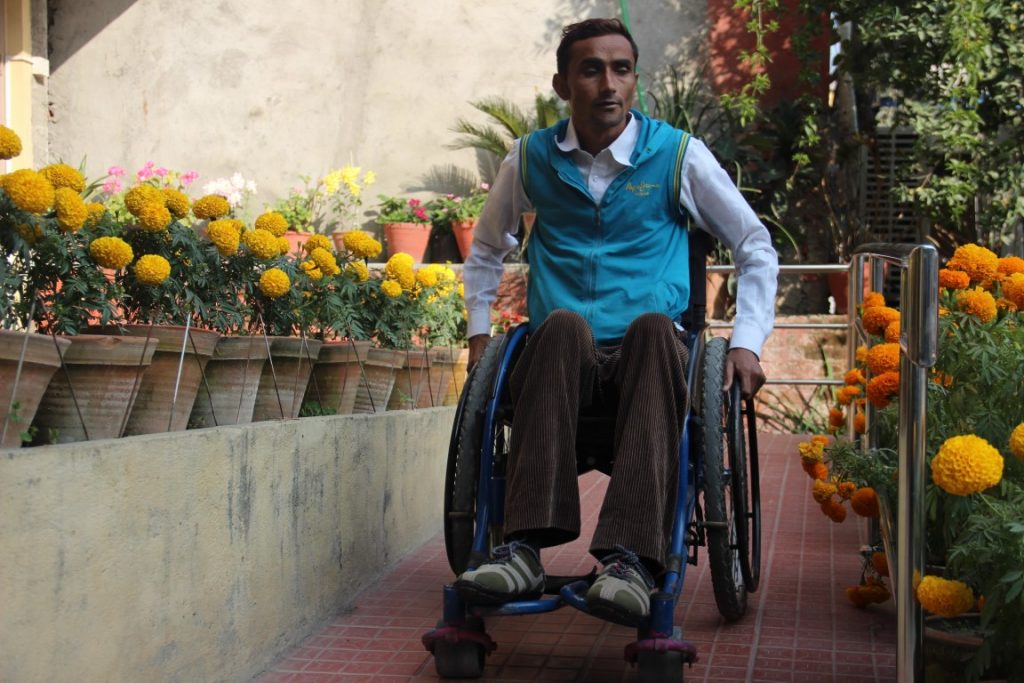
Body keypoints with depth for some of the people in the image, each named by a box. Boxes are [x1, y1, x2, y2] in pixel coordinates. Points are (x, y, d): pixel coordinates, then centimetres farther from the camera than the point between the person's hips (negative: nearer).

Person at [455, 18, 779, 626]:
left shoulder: (678, 155, 7)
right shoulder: (531, 159, 12)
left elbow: (756, 248, 13)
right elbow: (488, 248, 29)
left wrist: (747, 345, 2)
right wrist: (480, 333, 17)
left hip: (651, 356, -1)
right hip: (561, 360, 1)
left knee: (652, 324, -38)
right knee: (562, 324, -36)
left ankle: (632, 558, -50)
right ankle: (525, 547, -46)